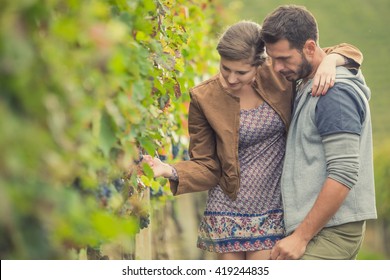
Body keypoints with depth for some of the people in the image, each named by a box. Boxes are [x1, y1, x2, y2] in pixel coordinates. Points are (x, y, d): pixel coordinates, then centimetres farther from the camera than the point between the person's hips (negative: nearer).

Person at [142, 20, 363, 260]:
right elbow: (206, 166, 0)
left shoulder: (278, 76, -5)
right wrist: (171, 171, -20)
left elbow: (347, 52, 2)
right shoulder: (204, 98, -7)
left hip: (274, 213, 0)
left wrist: (330, 61, -22)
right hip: (229, 211, 0)